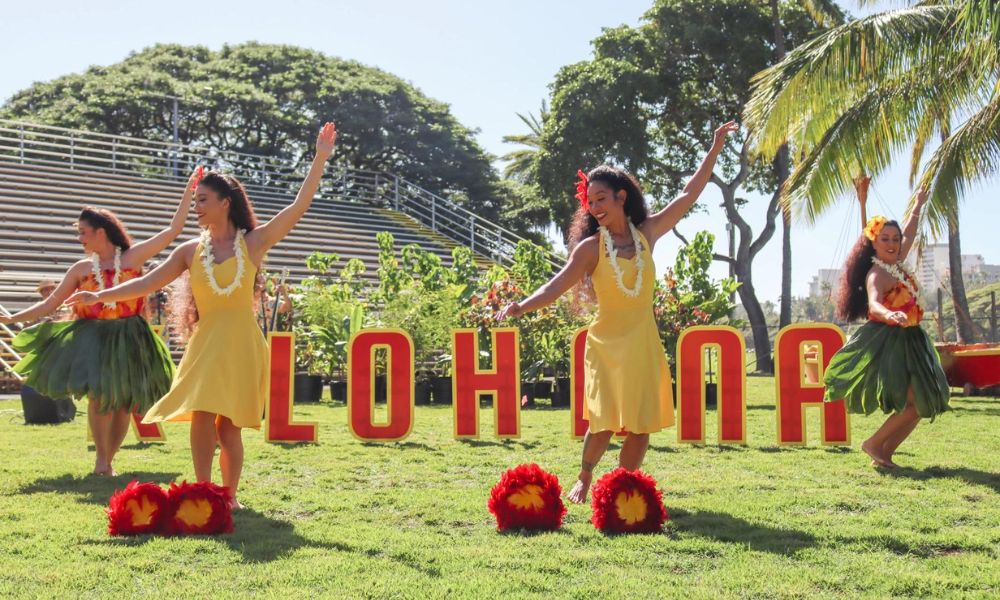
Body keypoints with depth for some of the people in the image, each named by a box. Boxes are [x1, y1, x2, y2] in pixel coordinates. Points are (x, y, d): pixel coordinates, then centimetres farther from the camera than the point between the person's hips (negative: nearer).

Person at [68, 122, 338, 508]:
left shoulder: (254, 243, 1)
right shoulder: (191, 251, 8)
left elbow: (300, 205, -5)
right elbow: (147, 283, 10)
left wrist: (321, 157, -10)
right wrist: (99, 296, 3)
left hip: (242, 344, -2)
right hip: (205, 342, 2)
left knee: (229, 425, 2)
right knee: (202, 417, -10)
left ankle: (229, 496, 15)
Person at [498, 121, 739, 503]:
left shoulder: (646, 234, 5)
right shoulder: (591, 246, -3)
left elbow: (689, 195, 9)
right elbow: (557, 286, -9)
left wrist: (716, 148, 10)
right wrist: (521, 307, -25)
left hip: (644, 342, 3)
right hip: (607, 343, -3)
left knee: (642, 425, 2)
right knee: (605, 421, -10)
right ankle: (584, 479, 16)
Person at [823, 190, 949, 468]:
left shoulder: (896, 265, 10)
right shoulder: (877, 274, -16)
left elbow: (908, 236, 30)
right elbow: (874, 304, -36)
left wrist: (918, 207, 40)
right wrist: (890, 315, -57)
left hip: (907, 342, 10)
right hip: (887, 343, -10)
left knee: (923, 404, 8)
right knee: (914, 403, -16)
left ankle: (884, 453, 12)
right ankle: (874, 444, -3)